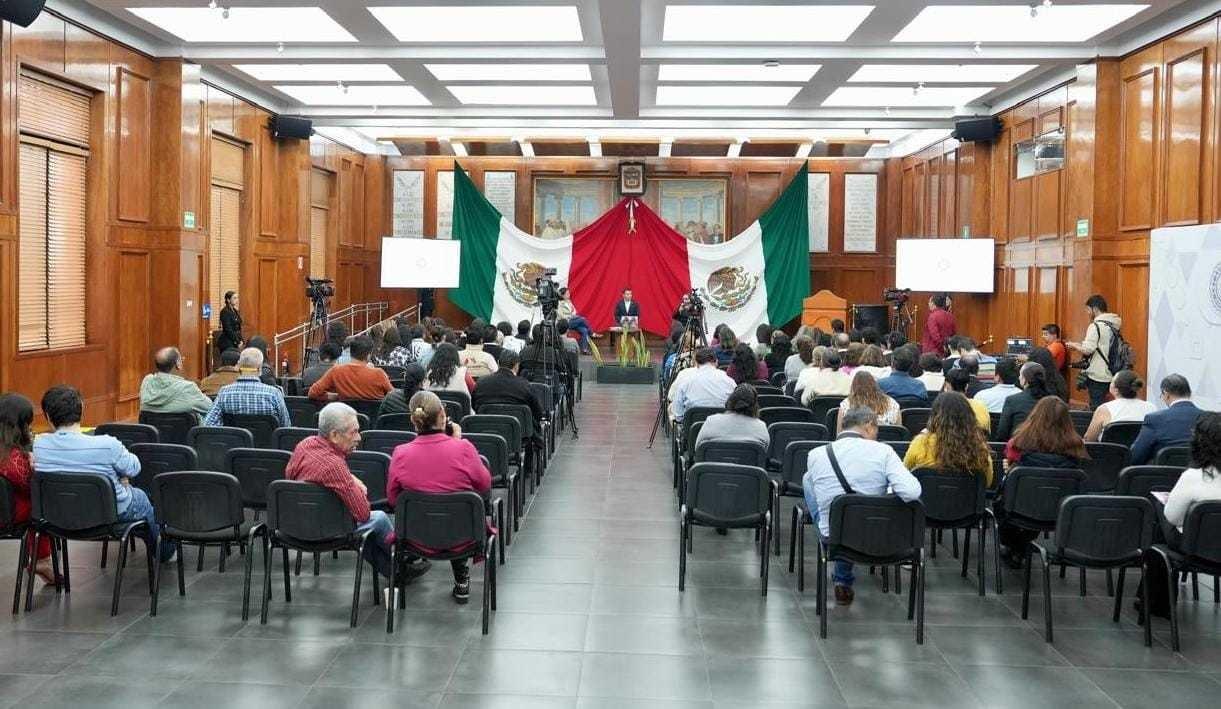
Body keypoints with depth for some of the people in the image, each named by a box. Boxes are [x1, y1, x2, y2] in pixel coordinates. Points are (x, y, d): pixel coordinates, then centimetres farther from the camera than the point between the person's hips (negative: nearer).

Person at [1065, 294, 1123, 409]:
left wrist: (1073, 345, -1)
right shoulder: (1113, 325, 12)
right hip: (1109, 375, 8)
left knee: (1096, 409, -3)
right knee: (1102, 407, 14)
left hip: (1097, 376, -8)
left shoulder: (1095, 326, -14)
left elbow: (1087, 350, -19)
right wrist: (1079, 345, 16)